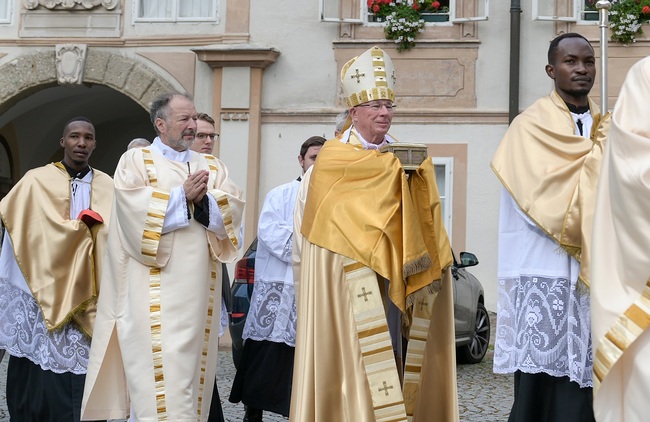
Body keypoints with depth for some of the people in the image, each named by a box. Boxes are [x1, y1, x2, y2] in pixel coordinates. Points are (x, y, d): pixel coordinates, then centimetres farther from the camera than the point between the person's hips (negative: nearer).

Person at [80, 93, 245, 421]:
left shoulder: (212, 167, 17)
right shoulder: (135, 160, 5)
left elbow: (233, 209, 3)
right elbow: (134, 208, -13)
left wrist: (204, 200, -14)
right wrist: (182, 196, -10)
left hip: (197, 289, 4)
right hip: (154, 290, -4)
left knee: (190, 366, 7)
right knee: (159, 371, -11)